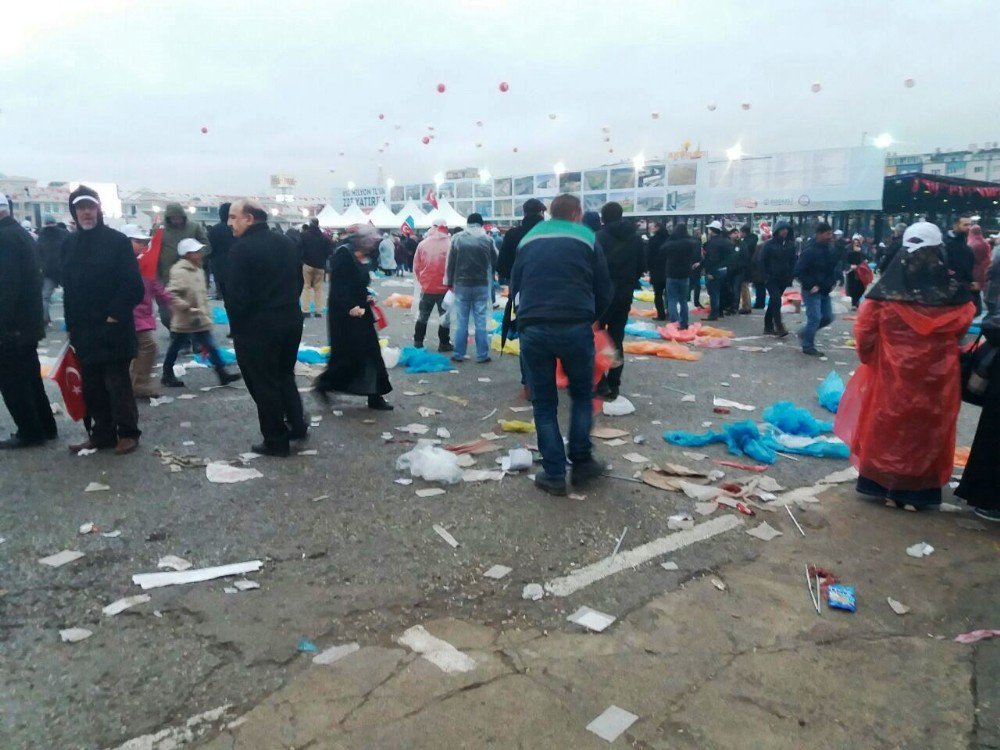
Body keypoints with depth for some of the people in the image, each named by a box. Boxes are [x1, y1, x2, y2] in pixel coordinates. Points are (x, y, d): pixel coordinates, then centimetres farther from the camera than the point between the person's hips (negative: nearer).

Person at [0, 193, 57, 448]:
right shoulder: (21, 233, 14)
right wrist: (32, 316, 20)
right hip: (28, 322, 9)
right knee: (29, 377, 15)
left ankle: (30, 432, 5)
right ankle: (44, 427, 21)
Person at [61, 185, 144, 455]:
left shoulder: (117, 240, -6)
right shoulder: (70, 244, 12)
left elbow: (134, 285, -12)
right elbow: (68, 287, 15)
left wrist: (115, 315, -13)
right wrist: (71, 325, 12)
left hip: (112, 328, -6)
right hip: (83, 330, 6)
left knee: (117, 383, -1)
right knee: (92, 386, 11)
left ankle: (128, 433, 11)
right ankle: (102, 433, 21)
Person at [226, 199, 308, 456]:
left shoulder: (241, 248, -15)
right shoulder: (286, 243, 10)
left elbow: (235, 294, -18)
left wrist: (237, 326, -6)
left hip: (257, 326, -7)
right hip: (291, 320, 7)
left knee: (263, 383, 4)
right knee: (285, 375, 23)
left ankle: (276, 441, 10)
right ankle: (297, 425, 23)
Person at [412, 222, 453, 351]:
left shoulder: (422, 244, -3)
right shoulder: (450, 244, -11)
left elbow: (416, 266, 2)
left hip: (427, 286, 2)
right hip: (444, 287, -2)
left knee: (422, 315, 15)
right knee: (444, 315, 9)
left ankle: (418, 342, 20)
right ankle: (444, 343, 11)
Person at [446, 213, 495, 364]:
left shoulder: (457, 239, -2)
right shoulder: (487, 240, -3)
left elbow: (451, 262, 0)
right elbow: (494, 262, 5)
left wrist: (450, 282, 7)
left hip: (461, 285, 0)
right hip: (481, 285, 0)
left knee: (461, 321, 6)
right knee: (480, 321, 4)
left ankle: (458, 354, 10)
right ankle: (482, 355, 7)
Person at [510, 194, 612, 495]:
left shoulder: (528, 239, 19)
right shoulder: (587, 238, 12)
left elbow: (514, 288, 20)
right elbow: (604, 291, 10)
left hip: (533, 329, 2)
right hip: (575, 327, -1)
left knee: (544, 403, 12)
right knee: (582, 394, 20)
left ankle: (554, 474, 12)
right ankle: (581, 461, 22)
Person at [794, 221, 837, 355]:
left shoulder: (829, 249, 8)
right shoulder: (810, 251, -18)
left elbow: (832, 267, 23)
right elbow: (799, 272, -20)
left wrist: (833, 282, 9)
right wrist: (810, 285, -21)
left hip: (825, 291, 9)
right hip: (812, 291, -8)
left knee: (828, 317, 12)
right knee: (815, 318, -8)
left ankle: (805, 333, 30)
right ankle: (808, 346, 4)